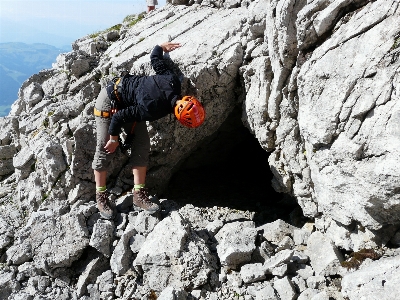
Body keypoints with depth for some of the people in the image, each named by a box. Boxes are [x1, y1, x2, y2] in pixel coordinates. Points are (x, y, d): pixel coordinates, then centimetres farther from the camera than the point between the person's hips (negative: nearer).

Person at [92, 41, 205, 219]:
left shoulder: (173, 81, -20)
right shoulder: (154, 110, -37)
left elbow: (155, 58, -4)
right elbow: (120, 117, -28)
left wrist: (162, 47, 16)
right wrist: (114, 138, -13)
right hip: (109, 102, -8)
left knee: (142, 143, -2)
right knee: (105, 149, -6)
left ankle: (139, 194, 4)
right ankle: (101, 197, 9)